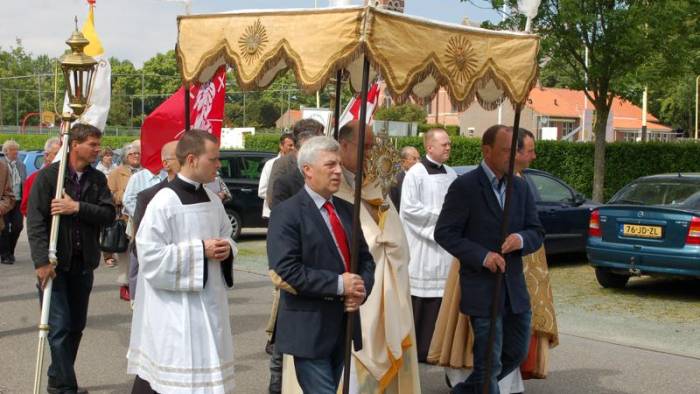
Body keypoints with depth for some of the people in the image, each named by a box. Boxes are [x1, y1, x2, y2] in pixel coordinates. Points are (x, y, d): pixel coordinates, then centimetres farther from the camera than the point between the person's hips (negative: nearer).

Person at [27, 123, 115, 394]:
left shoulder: (98, 179, 7)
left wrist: (77, 207, -18)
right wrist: (42, 261, -19)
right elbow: (35, 221, -12)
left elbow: (109, 214, -4)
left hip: (83, 263, 5)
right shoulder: (48, 176, -7)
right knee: (60, 326, -7)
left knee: (76, 326, 10)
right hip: (54, 262, -5)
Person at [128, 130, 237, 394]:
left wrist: (226, 248, -4)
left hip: (209, 303, 8)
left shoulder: (213, 200, 8)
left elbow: (227, 236, 20)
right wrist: (200, 250, -18)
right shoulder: (164, 202, -14)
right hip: (174, 310, -7)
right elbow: (151, 256, -18)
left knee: (207, 372, 12)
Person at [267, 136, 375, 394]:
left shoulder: (346, 210, 13)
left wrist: (362, 289, -5)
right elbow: (286, 270, -19)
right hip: (309, 330, -7)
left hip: (346, 325, 7)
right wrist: (339, 284, -19)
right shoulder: (286, 213, -10)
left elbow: (365, 258, 16)